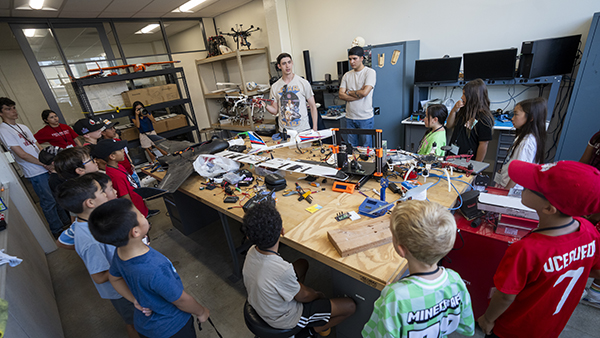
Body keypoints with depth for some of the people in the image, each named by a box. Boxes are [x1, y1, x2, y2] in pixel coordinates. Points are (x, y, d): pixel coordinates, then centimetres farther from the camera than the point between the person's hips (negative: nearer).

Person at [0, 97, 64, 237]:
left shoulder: (23, 127, 15)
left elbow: (38, 147, 14)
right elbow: (22, 155, -14)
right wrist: (45, 164, -11)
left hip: (47, 168, 7)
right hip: (35, 173, -7)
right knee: (48, 202, -1)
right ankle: (58, 232, 12)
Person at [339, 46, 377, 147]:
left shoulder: (370, 72, -3)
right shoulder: (347, 75, 11)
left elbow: (364, 92, -16)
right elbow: (341, 95, 0)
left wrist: (349, 92, -1)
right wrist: (358, 95, -10)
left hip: (365, 118, -4)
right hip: (350, 117, 4)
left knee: (366, 148, 3)